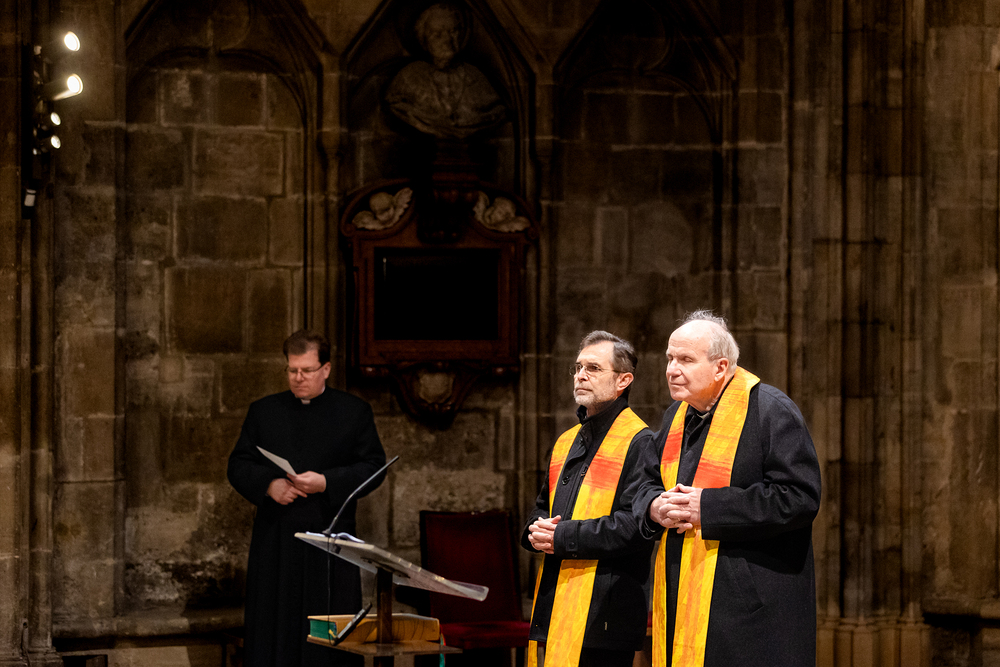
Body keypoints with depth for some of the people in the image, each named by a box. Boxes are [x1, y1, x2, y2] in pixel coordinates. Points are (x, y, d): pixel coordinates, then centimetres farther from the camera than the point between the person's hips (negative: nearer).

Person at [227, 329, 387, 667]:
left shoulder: (355, 412, 6)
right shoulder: (263, 411, 12)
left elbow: (373, 467, -1)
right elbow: (239, 465, 7)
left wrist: (326, 482, -15)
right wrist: (269, 484, -13)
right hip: (274, 544, 2)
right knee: (272, 634, 0)